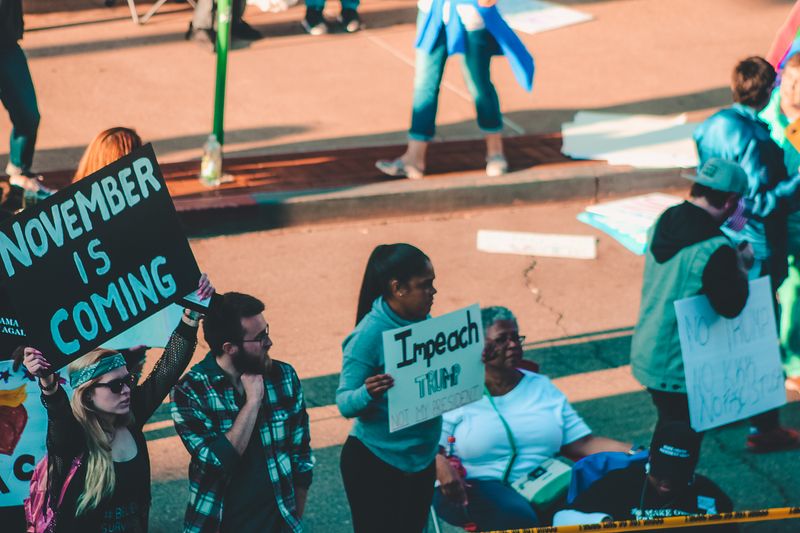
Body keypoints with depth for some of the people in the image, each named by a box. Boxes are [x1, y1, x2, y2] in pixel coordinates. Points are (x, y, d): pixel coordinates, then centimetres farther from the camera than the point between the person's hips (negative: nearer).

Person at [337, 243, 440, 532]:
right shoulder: (369, 335, -20)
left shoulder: (423, 323, 0)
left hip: (422, 460, 7)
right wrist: (368, 393, -40)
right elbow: (344, 402, -19)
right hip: (376, 466, -7)